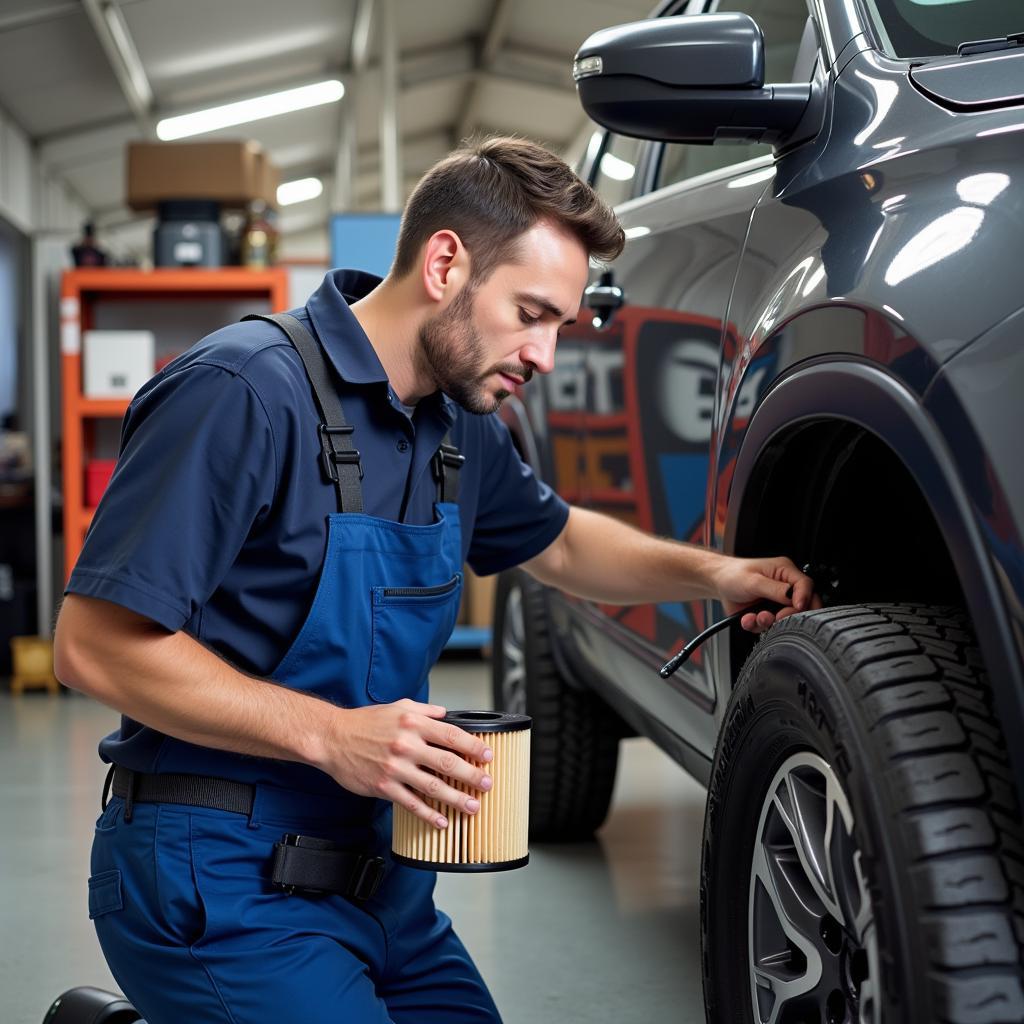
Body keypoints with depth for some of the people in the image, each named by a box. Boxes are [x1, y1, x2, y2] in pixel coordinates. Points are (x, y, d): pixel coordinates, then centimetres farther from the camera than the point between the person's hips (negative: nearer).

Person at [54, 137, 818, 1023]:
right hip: (220, 877, -8)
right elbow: (96, 644, -22)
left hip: (373, 868, 9)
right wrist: (330, 734, -28)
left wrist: (713, 574, 10)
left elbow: (557, 543, 27)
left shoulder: (459, 427, 7)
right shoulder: (248, 392, -20)